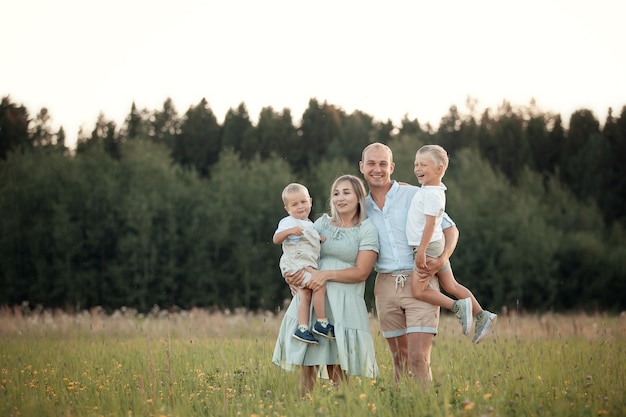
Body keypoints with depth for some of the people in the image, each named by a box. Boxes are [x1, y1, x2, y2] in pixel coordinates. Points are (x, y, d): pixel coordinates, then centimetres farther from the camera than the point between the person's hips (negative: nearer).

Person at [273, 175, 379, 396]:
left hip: (345, 303, -3)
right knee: (307, 365, -5)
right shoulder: (322, 223, 17)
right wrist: (292, 273, -7)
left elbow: (362, 272, -4)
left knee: (337, 371, -8)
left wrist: (327, 274, -14)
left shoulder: (367, 229, 5)